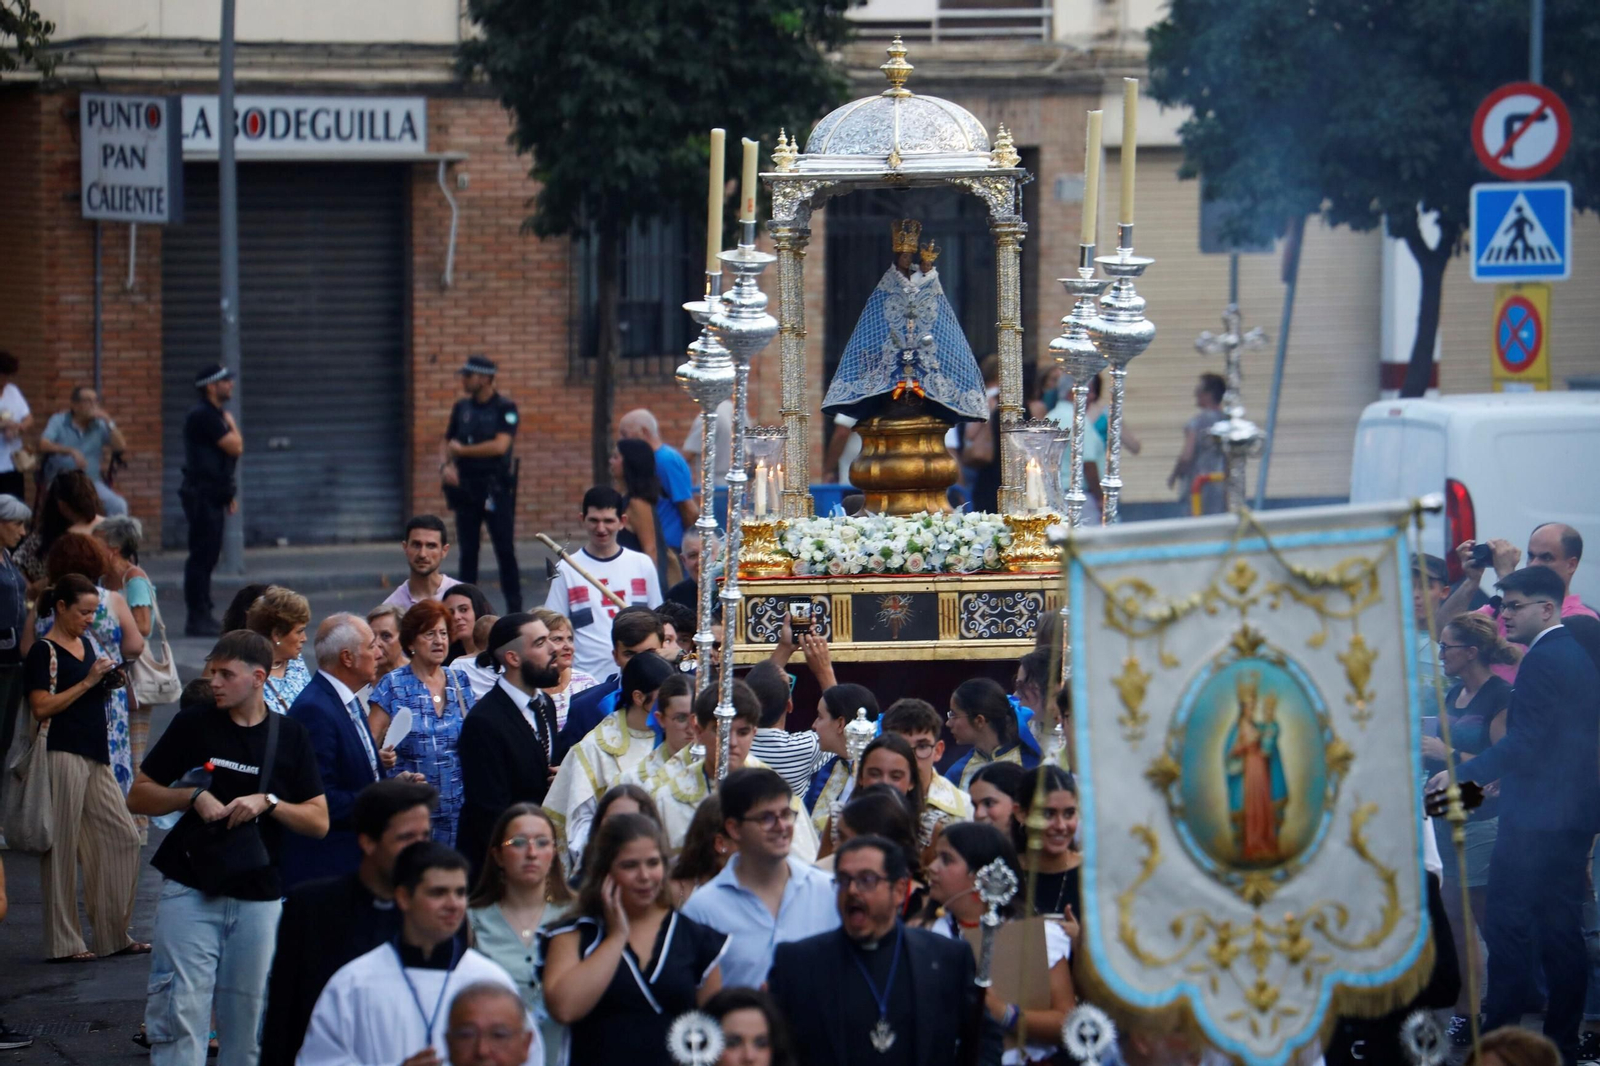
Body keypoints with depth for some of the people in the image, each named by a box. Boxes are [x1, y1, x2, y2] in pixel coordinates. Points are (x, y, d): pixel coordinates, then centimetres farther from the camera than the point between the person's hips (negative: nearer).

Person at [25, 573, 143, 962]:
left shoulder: (88, 644, 16)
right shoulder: (45, 651, -8)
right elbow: (41, 707, -15)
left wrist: (110, 681, 6)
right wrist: (88, 681, -16)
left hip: (94, 755, 8)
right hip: (62, 752, -8)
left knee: (122, 837, 7)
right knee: (63, 844, -4)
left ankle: (114, 934, 15)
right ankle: (63, 942, 1)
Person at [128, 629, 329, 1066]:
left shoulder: (290, 736, 5)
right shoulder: (193, 726, 3)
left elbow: (319, 821, 5)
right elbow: (138, 797, 7)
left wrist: (268, 803, -12)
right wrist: (193, 795, -10)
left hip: (259, 897, 1)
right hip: (190, 893, -1)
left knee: (245, 1021, 7)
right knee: (181, 1012, -11)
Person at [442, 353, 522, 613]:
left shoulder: (505, 409, -5)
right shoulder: (461, 407, 11)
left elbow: (500, 445, -17)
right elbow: (447, 443, 18)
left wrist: (462, 450, -8)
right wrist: (445, 465, -4)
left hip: (496, 487, -5)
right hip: (465, 488, 5)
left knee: (505, 550, -3)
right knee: (467, 551, 7)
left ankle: (515, 608, 2)